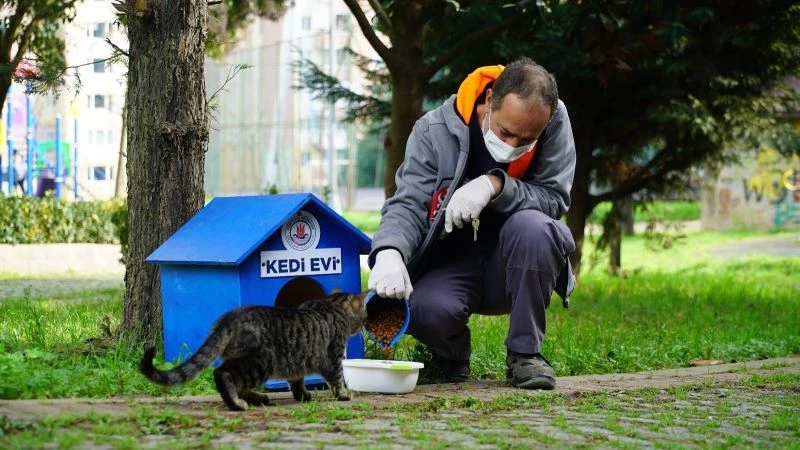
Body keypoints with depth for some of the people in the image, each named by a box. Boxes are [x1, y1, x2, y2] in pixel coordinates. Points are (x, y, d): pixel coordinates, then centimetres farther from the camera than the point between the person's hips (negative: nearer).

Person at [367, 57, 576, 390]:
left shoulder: (555, 121, -12)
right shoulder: (435, 131, -14)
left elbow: (554, 197, -15)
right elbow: (409, 203, -20)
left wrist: (496, 186, -33)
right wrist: (390, 253, -41)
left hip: (516, 271, 1)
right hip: (450, 269, -1)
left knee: (532, 226, -33)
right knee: (422, 311, -33)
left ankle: (525, 352, -13)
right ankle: (451, 355, 7)